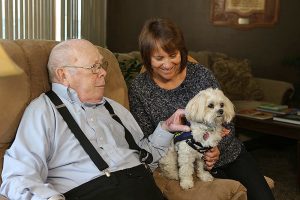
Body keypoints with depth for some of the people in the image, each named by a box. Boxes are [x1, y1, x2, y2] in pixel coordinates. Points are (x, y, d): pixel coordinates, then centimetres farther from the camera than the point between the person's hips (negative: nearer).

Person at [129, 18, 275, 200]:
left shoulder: (201, 74, -5)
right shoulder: (139, 89, -6)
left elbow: (227, 124, 0)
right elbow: (145, 140, -3)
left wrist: (218, 148, -20)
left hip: (227, 154, 3)